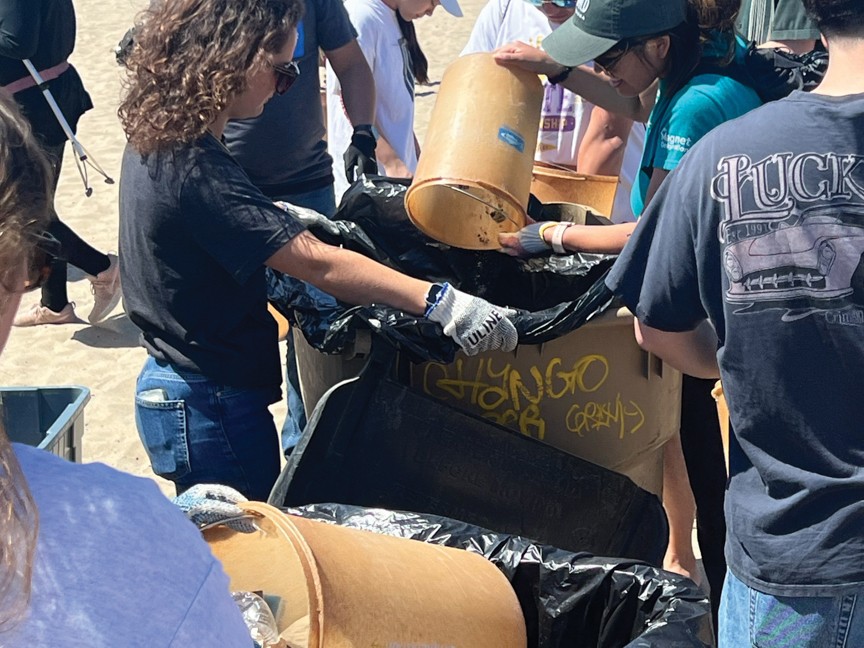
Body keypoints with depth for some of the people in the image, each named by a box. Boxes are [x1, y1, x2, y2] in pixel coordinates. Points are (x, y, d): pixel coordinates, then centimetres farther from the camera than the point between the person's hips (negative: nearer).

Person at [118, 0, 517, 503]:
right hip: (211, 406, -10)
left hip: (176, 382, 10)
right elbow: (316, 263, -31)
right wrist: (442, 303, -31)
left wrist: (279, 216, 17)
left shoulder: (157, 139, 3)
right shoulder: (193, 168, -27)